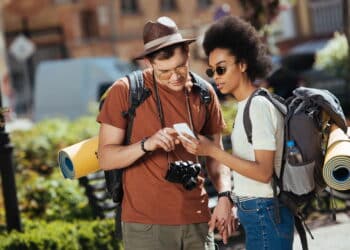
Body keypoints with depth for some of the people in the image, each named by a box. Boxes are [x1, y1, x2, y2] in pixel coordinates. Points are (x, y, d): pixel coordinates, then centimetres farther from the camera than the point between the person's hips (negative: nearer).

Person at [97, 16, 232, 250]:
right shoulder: (126, 91, -5)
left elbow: (215, 155, 14)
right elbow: (105, 158, -5)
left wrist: (224, 195, -4)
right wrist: (146, 145, -23)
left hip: (196, 220, 3)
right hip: (146, 224, -3)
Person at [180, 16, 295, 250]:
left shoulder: (260, 106, -15)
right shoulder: (247, 106, 12)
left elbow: (263, 172, -20)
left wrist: (212, 150, -22)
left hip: (265, 214, -9)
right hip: (255, 213, 9)